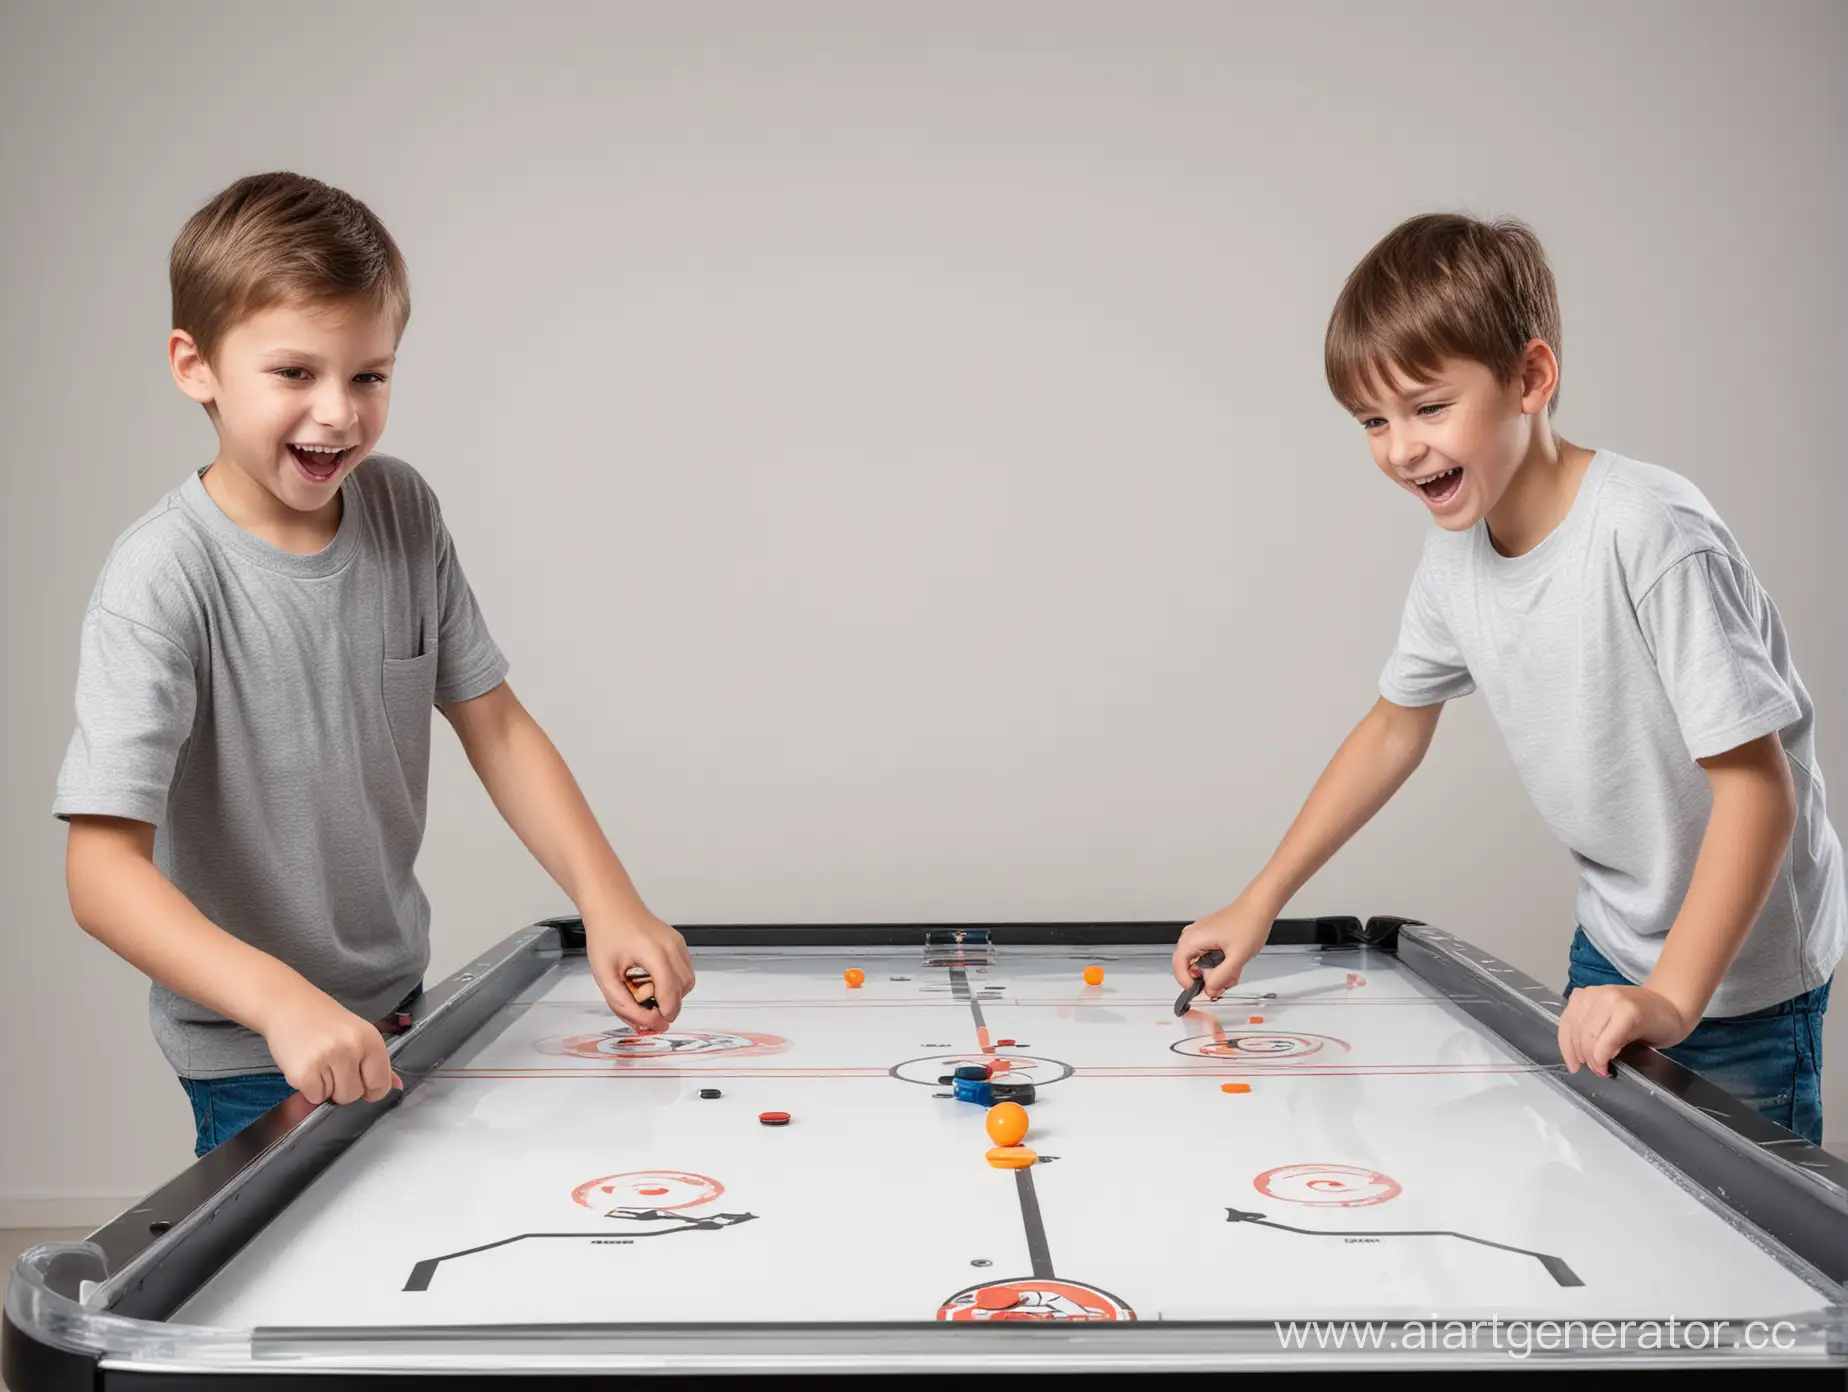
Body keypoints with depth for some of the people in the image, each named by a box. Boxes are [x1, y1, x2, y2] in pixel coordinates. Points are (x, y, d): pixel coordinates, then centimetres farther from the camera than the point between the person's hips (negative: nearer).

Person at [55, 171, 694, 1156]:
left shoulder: (403, 512, -4)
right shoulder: (166, 576, -23)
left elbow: (495, 726, 0)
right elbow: (102, 870, -29)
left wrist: (609, 900, -13)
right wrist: (282, 1000, -43)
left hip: (397, 1004, 6)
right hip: (252, 1058, -5)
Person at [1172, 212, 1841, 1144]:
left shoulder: (1650, 533, -29)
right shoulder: (1457, 547, -6)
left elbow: (1757, 785, -27)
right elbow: (1395, 726, 8)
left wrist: (1671, 997, -34)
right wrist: (1258, 903, 5)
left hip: (1737, 970, -6)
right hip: (1613, 942, 7)